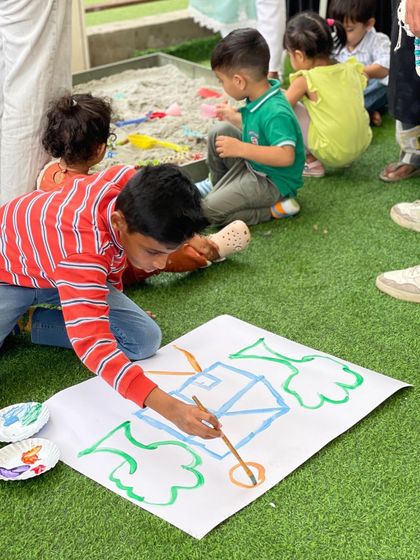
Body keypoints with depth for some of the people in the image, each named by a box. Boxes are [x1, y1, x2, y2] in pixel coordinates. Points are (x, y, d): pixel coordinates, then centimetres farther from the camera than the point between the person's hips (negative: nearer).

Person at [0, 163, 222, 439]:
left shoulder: (131, 182, -25)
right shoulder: (82, 249, -45)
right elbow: (92, 343, -51)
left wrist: (112, 295, 13)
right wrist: (169, 408, -60)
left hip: (70, 273, 6)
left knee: (145, 340, -10)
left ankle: (30, 323, 4)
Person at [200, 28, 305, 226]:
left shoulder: (276, 113, -32)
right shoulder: (259, 97, -4)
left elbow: (286, 156, -40)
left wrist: (240, 149, -38)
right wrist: (233, 117, 22)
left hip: (273, 182, -9)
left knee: (210, 209, -16)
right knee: (220, 130, 8)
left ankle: (275, 208, -7)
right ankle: (219, 185, 22)